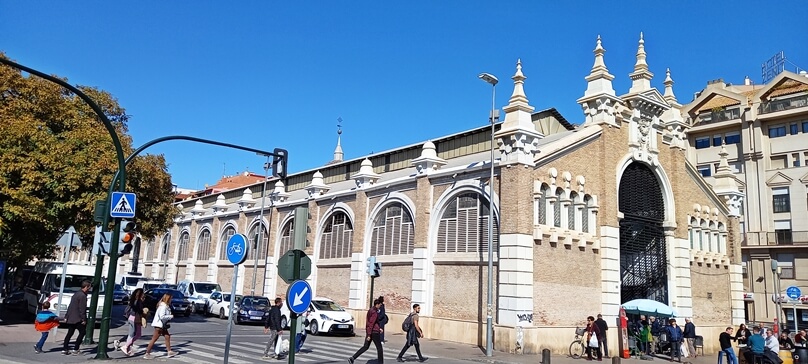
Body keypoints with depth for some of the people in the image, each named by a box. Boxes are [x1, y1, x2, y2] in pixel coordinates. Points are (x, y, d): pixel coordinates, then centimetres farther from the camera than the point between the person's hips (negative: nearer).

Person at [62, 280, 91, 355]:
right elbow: (82, 309, -19)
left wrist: (66, 316, 23)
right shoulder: (83, 296, -16)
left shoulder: (76, 294, 15)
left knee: (70, 333, 15)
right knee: (82, 332, 2)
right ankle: (75, 350, 1)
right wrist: (84, 319, -15)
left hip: (70, 318, 9)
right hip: (77, 319, -9)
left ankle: (64, 349, 15)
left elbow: (70, 306, 19)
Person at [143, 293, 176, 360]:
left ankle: (169, 352, 15)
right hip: (159, 325, -10)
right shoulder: (163, 306, -20)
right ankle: (147, 354, 5)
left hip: (162, 325, 10)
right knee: (154, 339, -3)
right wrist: (171, 316, -17)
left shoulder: (165, 306, 11)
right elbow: (162, 316, -26)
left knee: (167, 337, 11)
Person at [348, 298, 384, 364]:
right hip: (374, 332, -9)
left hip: (369, 331, 9)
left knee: (365, 347, 13)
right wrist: (369, 335, -21)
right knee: (379, 348, 5)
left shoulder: (370, 310, 11)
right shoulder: (374, 312, -18)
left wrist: (379, 328, 24)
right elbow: (371, 324, -21)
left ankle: (352, 358, 4)